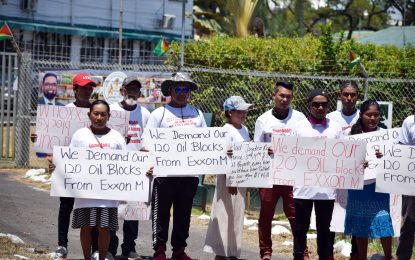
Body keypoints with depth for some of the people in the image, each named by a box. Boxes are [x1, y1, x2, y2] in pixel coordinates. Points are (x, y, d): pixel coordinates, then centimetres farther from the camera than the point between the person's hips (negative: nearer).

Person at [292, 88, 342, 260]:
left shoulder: (335, 128, 6)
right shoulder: (299, 127, 2)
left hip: (327, 186, 1)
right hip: (303, 186, -1)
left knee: (324, 228, 9)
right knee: (301, 227, 5)